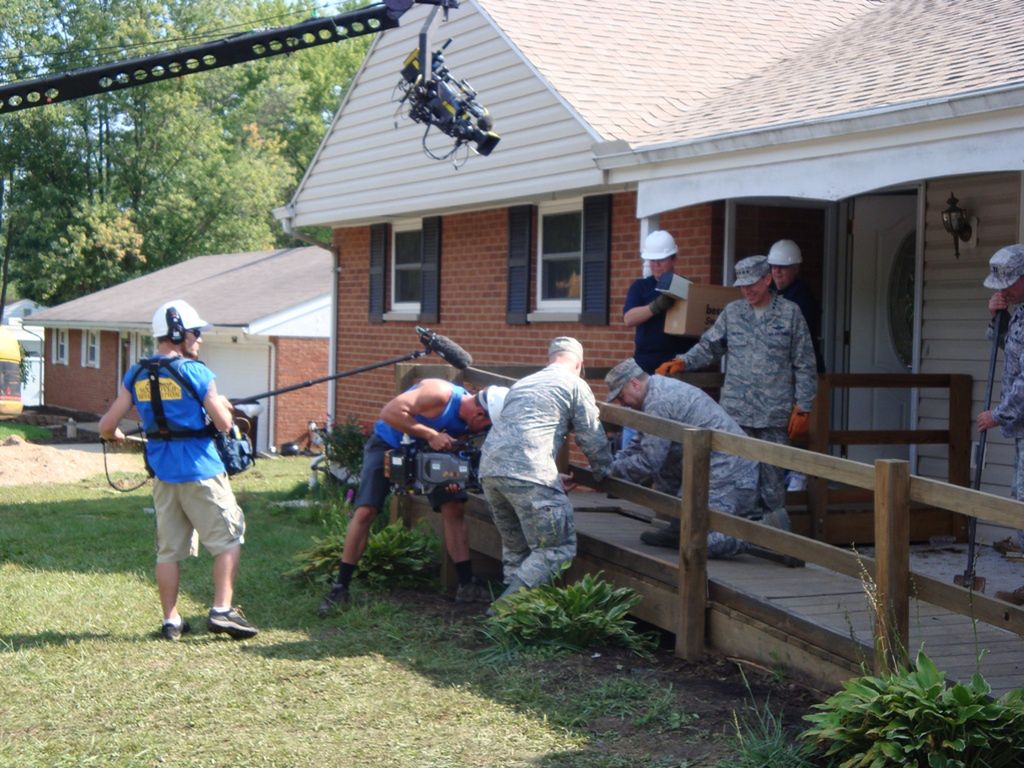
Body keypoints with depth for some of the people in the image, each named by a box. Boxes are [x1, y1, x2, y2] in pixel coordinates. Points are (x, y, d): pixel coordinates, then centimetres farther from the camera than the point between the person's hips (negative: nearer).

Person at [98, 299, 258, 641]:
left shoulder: (136, 375, 5)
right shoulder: (195, 372, -11)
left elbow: (106, 426, 6)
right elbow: (224, 423, -10)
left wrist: (116, 435, 29)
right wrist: (221, 404, 11)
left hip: (163, 474, 5)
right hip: (201, 472, -5)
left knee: (169, 549, 11)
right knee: (228, 539, 6)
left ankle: (171, 621, 14)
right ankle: (222, 611, -1)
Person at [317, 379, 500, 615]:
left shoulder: (470, 424, -12)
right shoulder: (441, 393, -34)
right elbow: (390, 412, -39)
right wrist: (431, 435, -38)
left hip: (428, 451, 6)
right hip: (387, 444, -6)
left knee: (455, 507, -6)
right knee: (364, 511, -16)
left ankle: (466, 585, 1)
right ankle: (340, 588, -8)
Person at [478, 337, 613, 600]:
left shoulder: (522, 384, 32)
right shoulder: (575, 384, 11)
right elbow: (593, 439, 11)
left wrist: (552, 477, 42)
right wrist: (603, 472, 31)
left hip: (489, 469, 8)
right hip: (527, 472, -8)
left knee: (515, 547, 23)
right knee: (557, 549, -3)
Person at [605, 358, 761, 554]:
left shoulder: (658, 403, -17)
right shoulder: (660, 389, 16)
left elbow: (648, 462, -15)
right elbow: (638, 445, 24)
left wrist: (613, 470, -2)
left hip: (729, 477, -10)